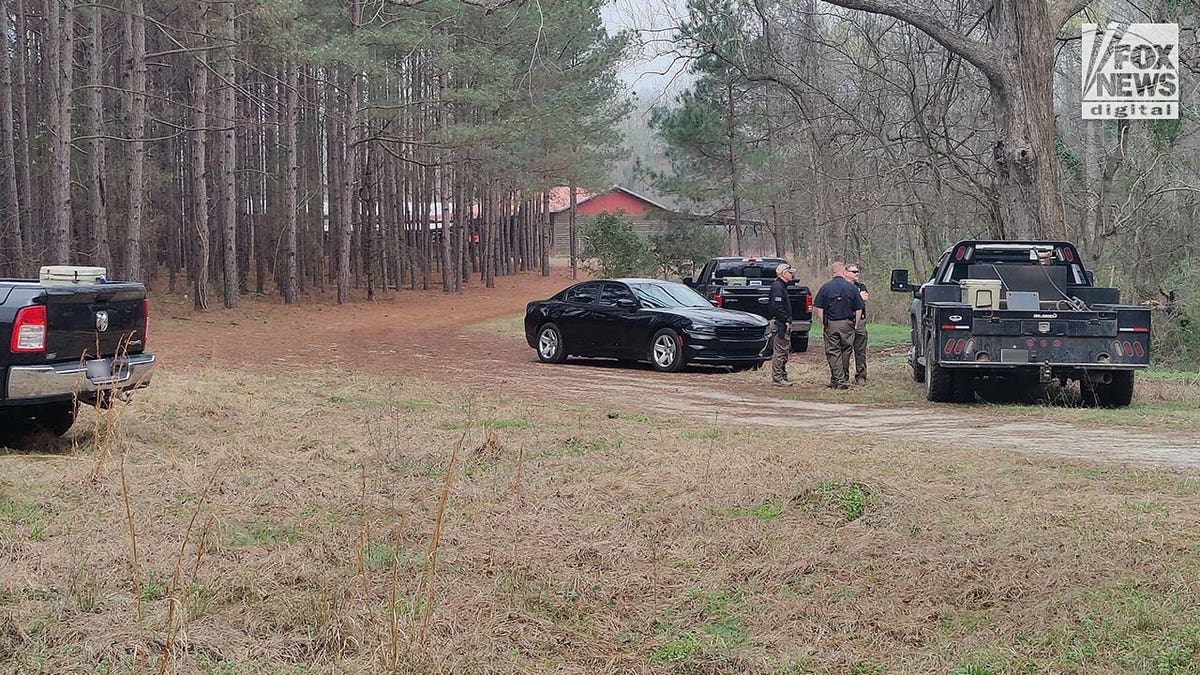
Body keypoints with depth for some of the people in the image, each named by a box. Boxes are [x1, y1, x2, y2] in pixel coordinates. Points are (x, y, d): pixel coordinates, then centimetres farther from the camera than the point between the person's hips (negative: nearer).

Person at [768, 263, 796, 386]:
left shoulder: (782, 286, 18)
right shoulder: (778, 287, -15)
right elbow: (777, 307, -23)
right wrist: (786, 320, -20)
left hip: (783, 324, 11)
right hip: (780, 324, -11)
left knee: (784, 351, 14)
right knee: (779, 351, -8)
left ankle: (783, 377, 20)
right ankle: (777, 378, -6)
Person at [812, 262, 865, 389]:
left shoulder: (825, 287, 0)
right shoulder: (852, 287, 1)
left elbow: (818, 308, -3)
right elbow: (859, 309, 2)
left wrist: (823, 324, 4)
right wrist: (854, 324, 10)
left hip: (831, 325, -1)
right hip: (847, 324, 1)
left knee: (833, 353, 3)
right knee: (846, 352, 11)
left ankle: (837, 380, -2)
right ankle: (845, 380, 18)